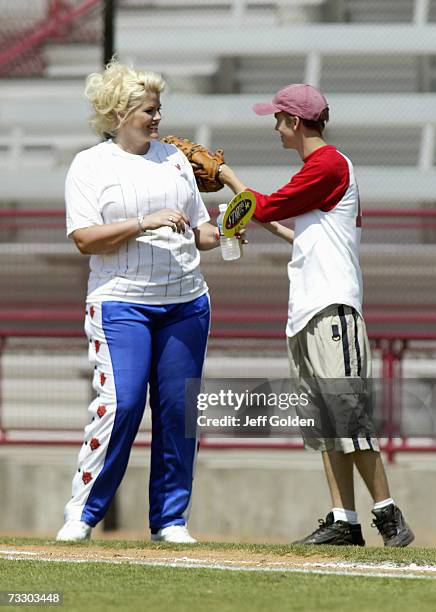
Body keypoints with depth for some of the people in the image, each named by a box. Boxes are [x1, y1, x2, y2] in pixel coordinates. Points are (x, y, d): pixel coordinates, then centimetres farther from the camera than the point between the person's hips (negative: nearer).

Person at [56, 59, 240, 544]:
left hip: (186, 303, 5)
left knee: (178, 408, 1)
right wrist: (146, 223, -17)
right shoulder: (89, 166, 1)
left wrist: (220, 236, -3)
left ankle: (170, 519, 9)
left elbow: (198, 230, 18)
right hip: (120, 303, -5)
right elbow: (85, 239, -10)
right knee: (120, 403, -15)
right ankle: (82, 514, -5)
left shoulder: (174, 159, 15)